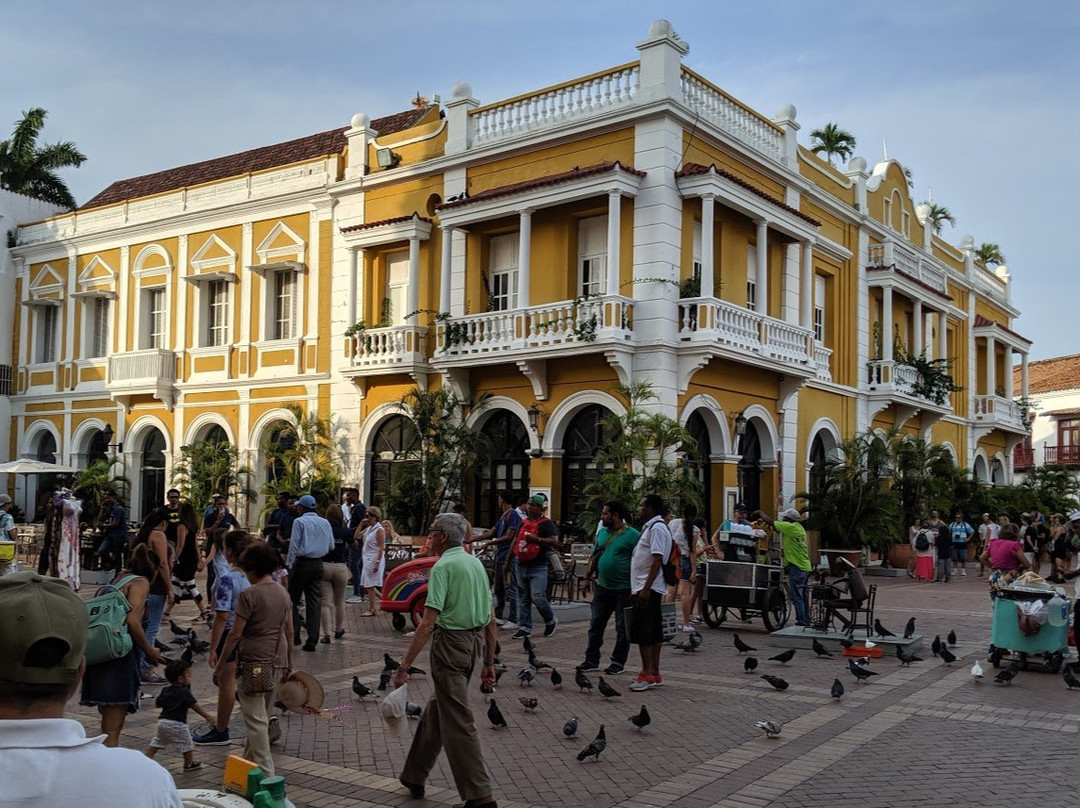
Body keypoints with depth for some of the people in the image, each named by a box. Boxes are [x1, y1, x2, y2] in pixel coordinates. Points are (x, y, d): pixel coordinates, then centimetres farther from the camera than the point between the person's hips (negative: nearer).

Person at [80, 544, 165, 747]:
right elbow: (132, 621, -16)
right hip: (119, 656, -8)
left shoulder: (116, 581, 21)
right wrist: (149, 651, -5)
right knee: (113, 728, -8)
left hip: (99, 654, 8)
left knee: (109, 723, 20)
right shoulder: (140, 582, -2)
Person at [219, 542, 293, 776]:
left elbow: (235, 634, -13)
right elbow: (289, 632, 11)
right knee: (262, 716, 20)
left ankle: (266, 772, -6)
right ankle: (249, 761, 34)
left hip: (253, 662, -7)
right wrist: (289, 664, 19)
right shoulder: (283, 593, 7)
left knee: (255, 719, -3)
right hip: (278, 663, 7)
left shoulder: (249, 595, -13)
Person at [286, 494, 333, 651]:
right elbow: (331, 546, 10)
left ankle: (294, 635, 5)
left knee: (292, 600, 8)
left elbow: (294, 546, -11)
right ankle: (312, 640, 2)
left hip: (301, 563, -5)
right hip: (318, 564, 5)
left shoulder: (299, 521, -6)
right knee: (315, 602, 4)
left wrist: (288, 565, -8)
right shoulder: (325, 523, 9)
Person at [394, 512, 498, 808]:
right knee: (436, 709, 21)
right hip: (475, 642, 8)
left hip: (450, 642, -8)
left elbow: (428, 624, -21)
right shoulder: (476, 563, 10)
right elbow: (491, 620, 12)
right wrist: (489, 663, 18)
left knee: (458, 722, -1)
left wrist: (404, 666, -18)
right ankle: (414, 777, 33)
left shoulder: (443, 566, -14)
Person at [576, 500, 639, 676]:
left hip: (623, 588, -6)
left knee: (622, 628, 5)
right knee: (595, 624, 9)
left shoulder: (632, 535, -10)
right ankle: (592, 659, 18)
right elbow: (594, 556, 19)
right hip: (602, 586, 6)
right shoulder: (601, 532, 11)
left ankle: (618, 663, 15)